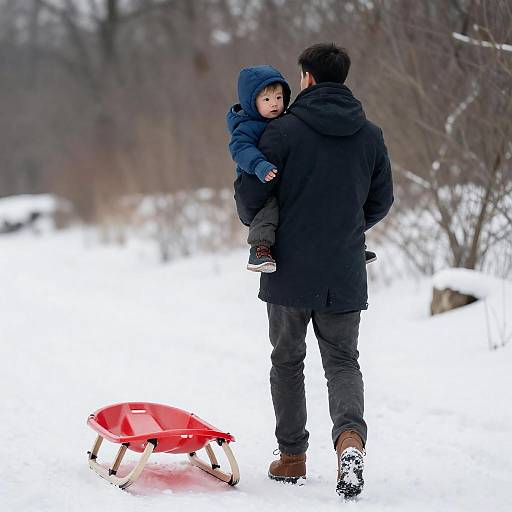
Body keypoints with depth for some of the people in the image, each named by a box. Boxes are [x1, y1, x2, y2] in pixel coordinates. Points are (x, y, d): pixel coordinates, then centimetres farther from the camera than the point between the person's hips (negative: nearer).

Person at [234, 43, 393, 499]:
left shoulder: (285, 129, -8)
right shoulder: (371, 136, 4)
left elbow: (250, 192, -9)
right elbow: (381, 202, 12)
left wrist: (256, 223, 13)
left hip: (290, 270, -2)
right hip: (345, 275, 2)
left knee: (288, 361, 14)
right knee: (343, 362, 10)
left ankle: (292, 456, 18)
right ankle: (350, 435, -18)